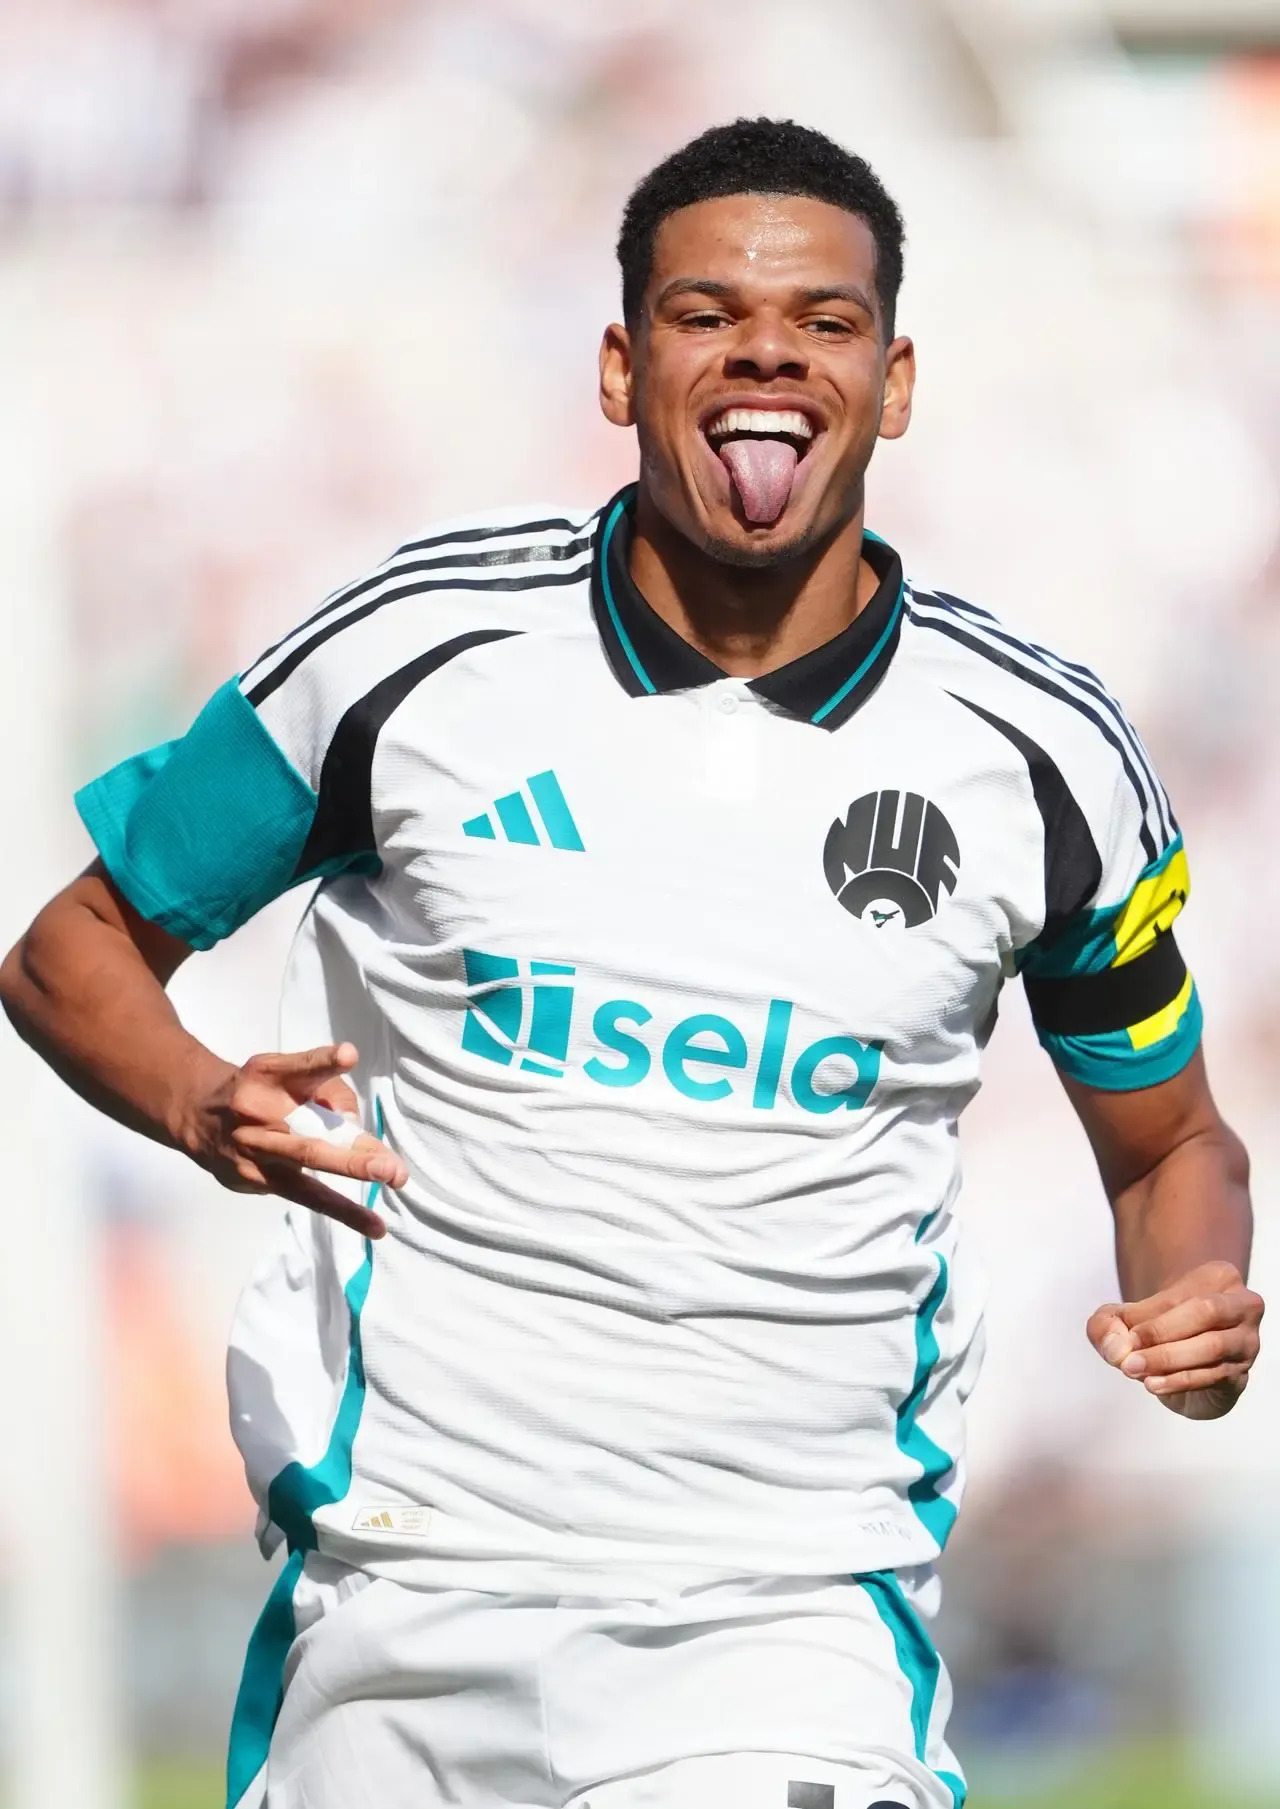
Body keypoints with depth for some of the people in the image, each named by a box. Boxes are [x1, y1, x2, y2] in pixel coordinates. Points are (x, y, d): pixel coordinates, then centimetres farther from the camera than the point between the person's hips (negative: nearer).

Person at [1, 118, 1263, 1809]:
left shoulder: (1045, 756, 1)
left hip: (799, 1615, -1)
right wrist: (207, 1106, -13)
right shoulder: (419, 644, -2)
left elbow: (1171, 1142, 16)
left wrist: (1200, 1297, -7)